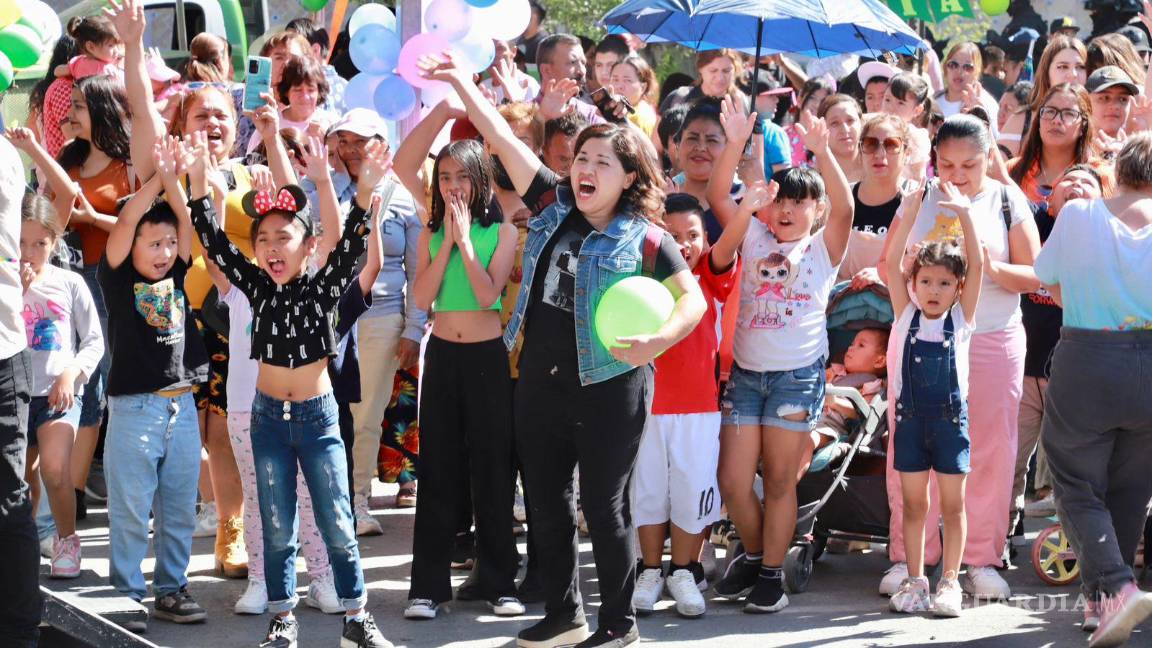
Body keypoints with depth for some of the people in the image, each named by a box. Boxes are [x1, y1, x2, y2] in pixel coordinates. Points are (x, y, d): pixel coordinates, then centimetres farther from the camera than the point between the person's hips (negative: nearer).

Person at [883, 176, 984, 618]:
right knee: (914, 502, 6)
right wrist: (911, 213, -14)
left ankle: (950, 581, 10)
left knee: (952, 503, 4)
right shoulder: (906, 315, 3)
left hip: (951, 417, -1)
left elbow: (977, 264, -9)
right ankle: (915, 581, 13)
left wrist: (964, 213, -18)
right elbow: (893, 262, -6)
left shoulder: (961, 317, 1)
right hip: (910, 416, 1)